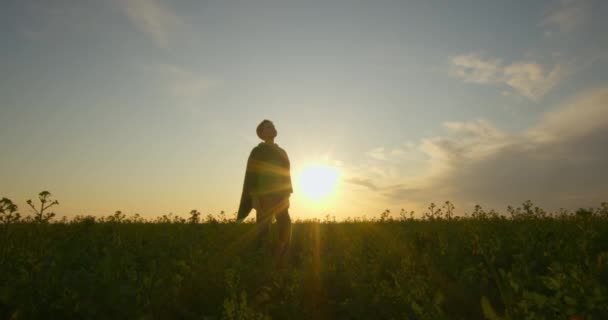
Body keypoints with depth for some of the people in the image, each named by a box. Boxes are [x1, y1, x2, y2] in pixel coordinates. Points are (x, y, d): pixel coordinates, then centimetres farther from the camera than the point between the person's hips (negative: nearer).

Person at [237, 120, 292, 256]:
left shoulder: (282, 152, 19)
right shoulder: (258, 152, 2)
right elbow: (251, 176, -6)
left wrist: (287, 195, 9)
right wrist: (255, 197, -18)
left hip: (279, 197, 6)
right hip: (264, 197, -5)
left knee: (285, 229, -4)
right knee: (263, 233, -8)